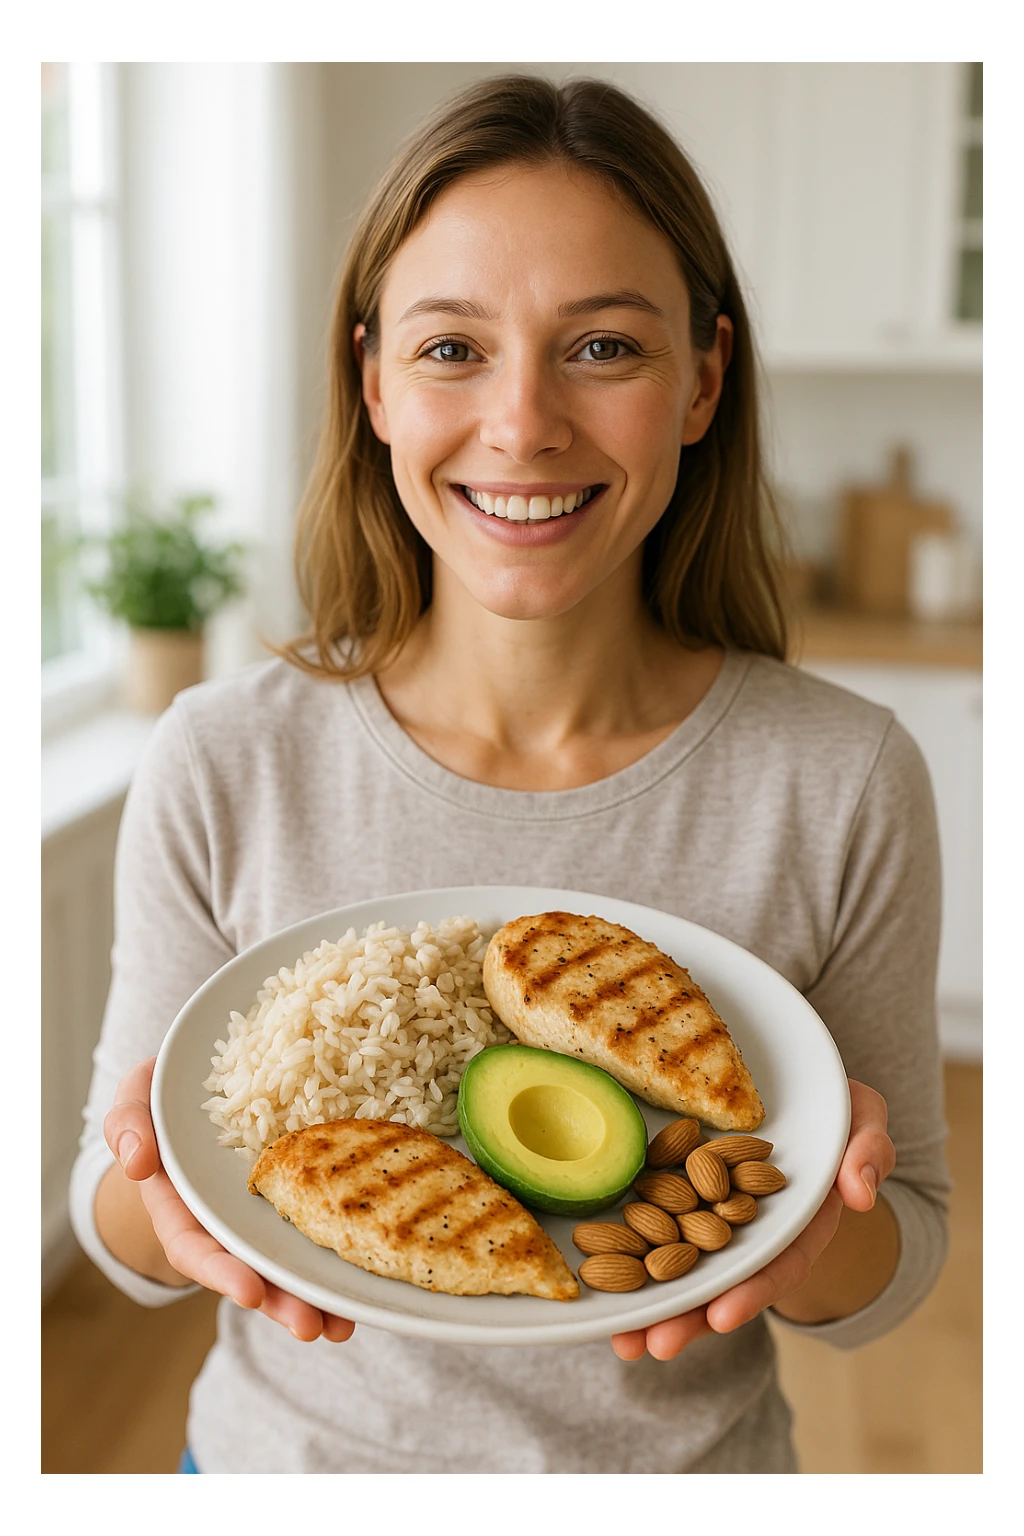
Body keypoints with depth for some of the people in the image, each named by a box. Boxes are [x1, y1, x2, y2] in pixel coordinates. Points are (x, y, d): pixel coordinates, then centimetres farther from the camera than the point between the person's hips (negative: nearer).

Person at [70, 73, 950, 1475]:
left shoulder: (847, 787, -18)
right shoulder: (217, 771, -18)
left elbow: (903, 1259, -8)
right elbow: (121, 1227, -7)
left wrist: (820, 1243, -28)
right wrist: (159, 1188, -28)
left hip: (687, 1464, 0)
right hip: (292, 1451, 1)